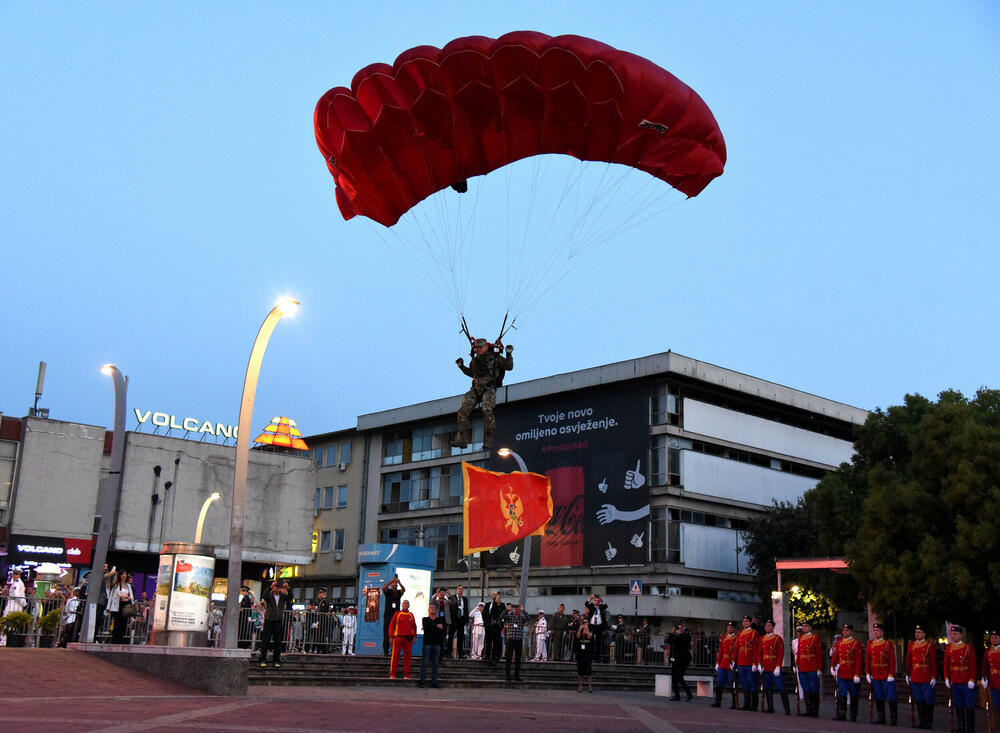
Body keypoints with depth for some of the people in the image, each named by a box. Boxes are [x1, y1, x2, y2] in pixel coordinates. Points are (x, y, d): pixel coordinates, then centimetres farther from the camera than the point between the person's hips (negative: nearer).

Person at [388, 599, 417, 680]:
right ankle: (392, 674, 1)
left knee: (407, 656, 3)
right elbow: (391, 625, 3)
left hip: (408, 638, 3)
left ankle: (406, 674, 8)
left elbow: (414, 626, 16)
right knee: (395, 655, -3)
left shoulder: (411, 615, 12)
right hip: (398, 637, -3)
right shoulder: (397, 614, 4)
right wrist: (391, 636, -4)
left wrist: (414, 637, 7)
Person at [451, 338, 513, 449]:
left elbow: (509, 367, 2)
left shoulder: (495, 357, 3)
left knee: (487, 411, -28)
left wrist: (508, 355, -10)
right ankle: (462, 440, -8)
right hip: (476, 389, 5)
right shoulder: (475, 360, 18)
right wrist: (461, 366, 23)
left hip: (489, 389, -5)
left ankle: (488, 441, -24)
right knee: (463, 411, -11)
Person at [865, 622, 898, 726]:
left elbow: (892, 661, -7)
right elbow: (867, 659, 10)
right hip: (875, 676, 4)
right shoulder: (870, 644, 7)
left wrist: (891, 675, -11)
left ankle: (894, 719, 2)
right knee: (878, 698, 8)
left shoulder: (889, 644, -5)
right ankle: (881, 719, 16)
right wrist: (867, 673, 4)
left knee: (891, 698, -4)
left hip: (887, 677, -4)